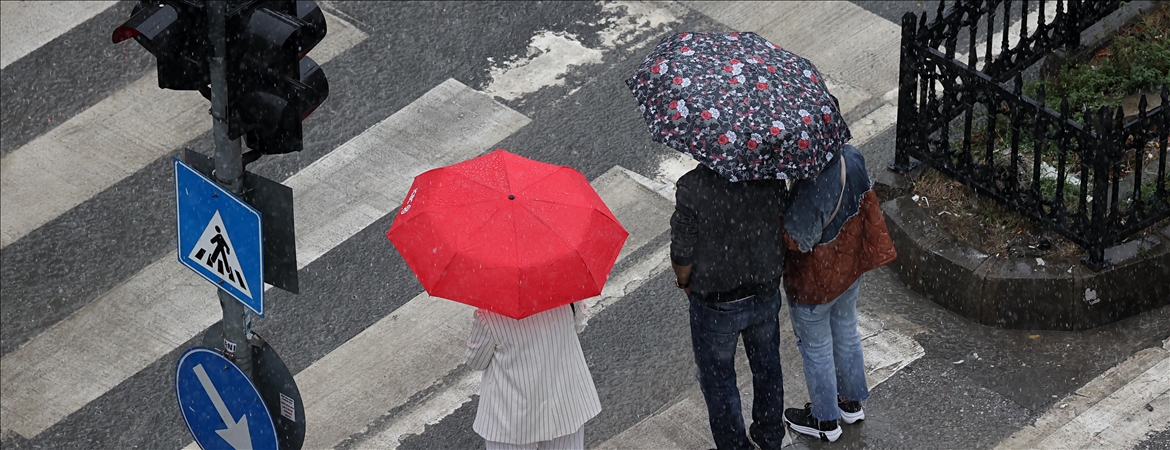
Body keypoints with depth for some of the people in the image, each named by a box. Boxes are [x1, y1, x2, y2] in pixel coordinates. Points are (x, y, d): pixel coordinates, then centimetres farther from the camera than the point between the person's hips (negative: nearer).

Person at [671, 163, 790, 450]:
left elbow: (683, 257, -22)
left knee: (718, 380, 19)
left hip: (716, 305, -4)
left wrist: (684, 281, 1)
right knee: (767, 368, 27)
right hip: (766, 295, 4)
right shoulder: (770, 176, -19)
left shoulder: (692, 188, -31)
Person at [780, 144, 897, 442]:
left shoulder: (810, 190, -40)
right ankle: (853, 402, 50)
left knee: (816, 350, 17)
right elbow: (867, 207, -2)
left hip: (814, 281, -7)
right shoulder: (851, 158, -17)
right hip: (850, 267, 7)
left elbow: (795, 241, -31)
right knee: (846, 332, 29)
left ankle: (825, 421, 38)